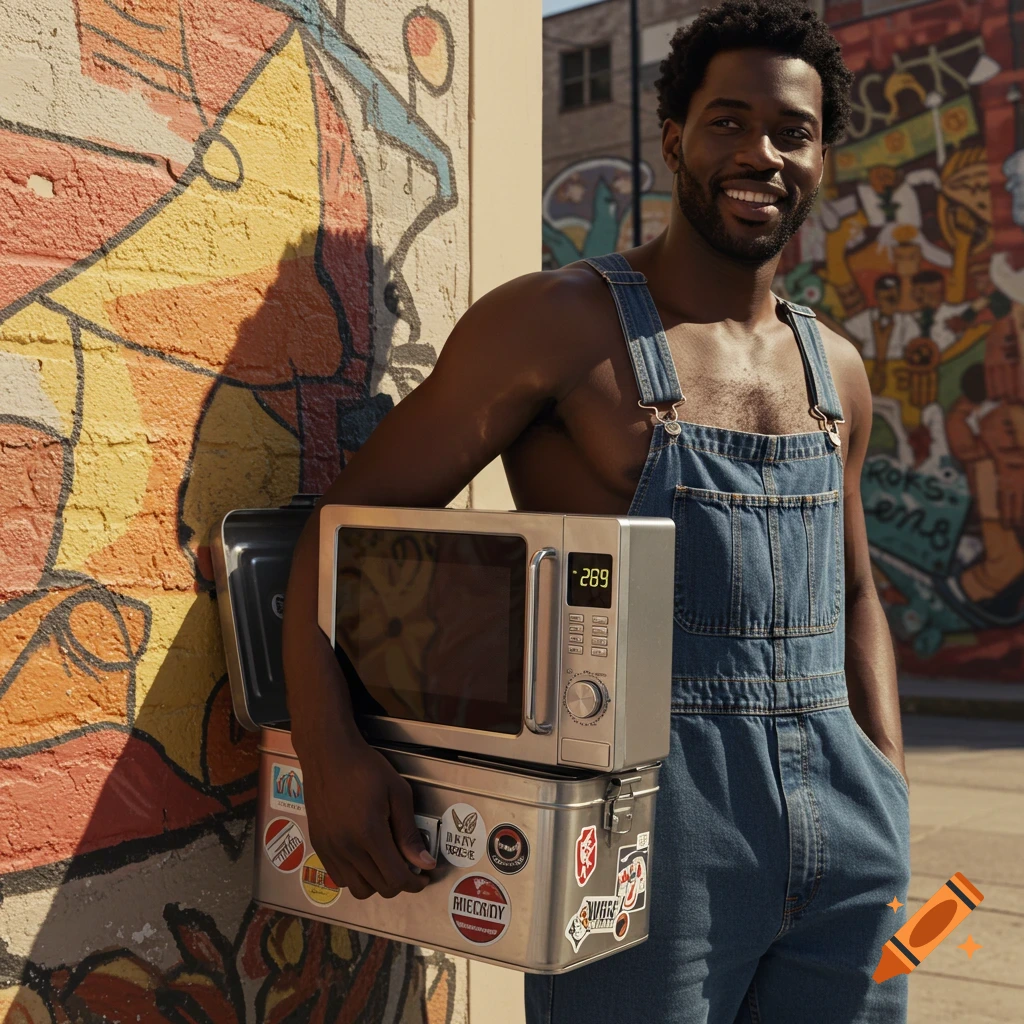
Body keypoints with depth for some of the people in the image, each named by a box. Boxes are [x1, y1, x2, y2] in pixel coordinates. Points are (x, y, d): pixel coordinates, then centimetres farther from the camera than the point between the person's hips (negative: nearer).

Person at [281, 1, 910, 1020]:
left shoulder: (835, 370, 11)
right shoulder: (561, 323, -8)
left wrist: (891, 782, 10)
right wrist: (331, 753, -24)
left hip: (844, 822, 6)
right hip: (645, 810, -6)